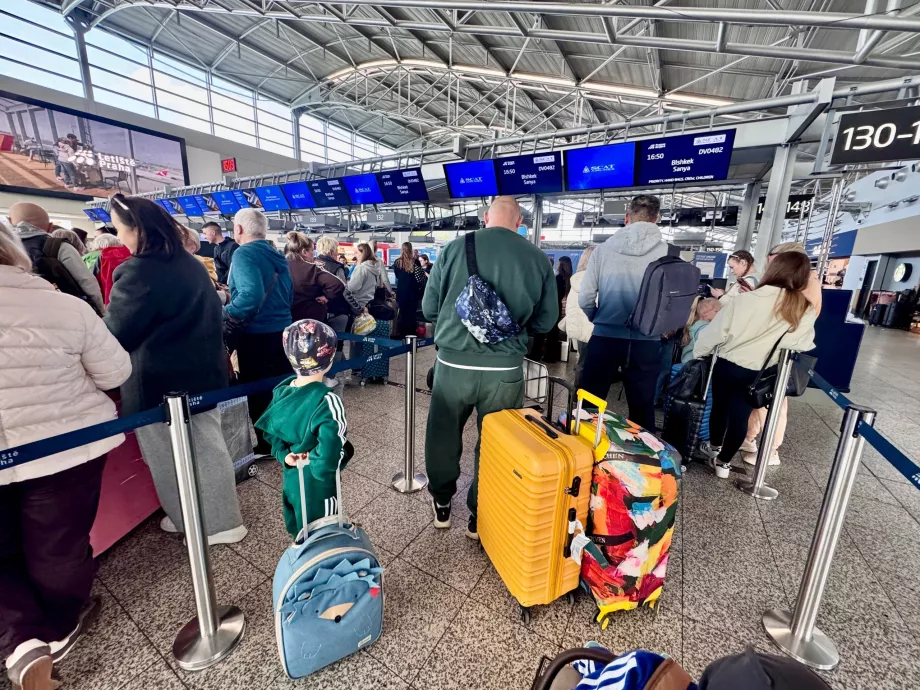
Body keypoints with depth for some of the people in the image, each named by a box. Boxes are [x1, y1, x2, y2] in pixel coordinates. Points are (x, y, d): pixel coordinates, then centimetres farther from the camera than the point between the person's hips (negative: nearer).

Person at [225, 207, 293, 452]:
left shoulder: (244, 253, -14)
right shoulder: (276, 254, 10)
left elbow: (251, 294, -29)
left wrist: (225, 313, -16)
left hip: (257, 334, -8)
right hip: (282, 330, 8)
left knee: (257, 392, 7)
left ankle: (266, 445, 20)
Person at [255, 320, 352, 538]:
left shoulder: (281, 391, -8)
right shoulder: (328, 401, -31)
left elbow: (270, 430, 2)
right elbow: (330, 451, -35)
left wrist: (283, 454, -6)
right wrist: (316, 463, -17)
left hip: (290, 475, 7)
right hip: (317, 481, -7)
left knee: (299, 532, 29)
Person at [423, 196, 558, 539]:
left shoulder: (455, 248, -2)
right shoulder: (538, 258, 0)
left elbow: (429, 307, 2)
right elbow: (546, 320, 6)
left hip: (454, 362, 0)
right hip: (506, 369, 1)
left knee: (443, 435, 20)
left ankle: (441, 503, 40)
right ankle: (480, 517, 34)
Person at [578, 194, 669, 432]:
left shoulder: (603, 249, -3)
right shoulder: (667, 254, -4)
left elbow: (585, 300, -4)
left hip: (604, 338, 0)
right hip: (647, 343, 1)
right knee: (642, 409, 15)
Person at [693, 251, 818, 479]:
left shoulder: (744, 299, -18)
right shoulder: (805, 311, -8)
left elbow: (716, 332, -13)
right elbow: (803, 343, 2)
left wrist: (698, 352, 2)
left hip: (727, 365, -1)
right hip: (756, 374, 2)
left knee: (720, 407, 19)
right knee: (741, 416, 13)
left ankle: (714, 446, 41)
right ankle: (723, 462, 24)